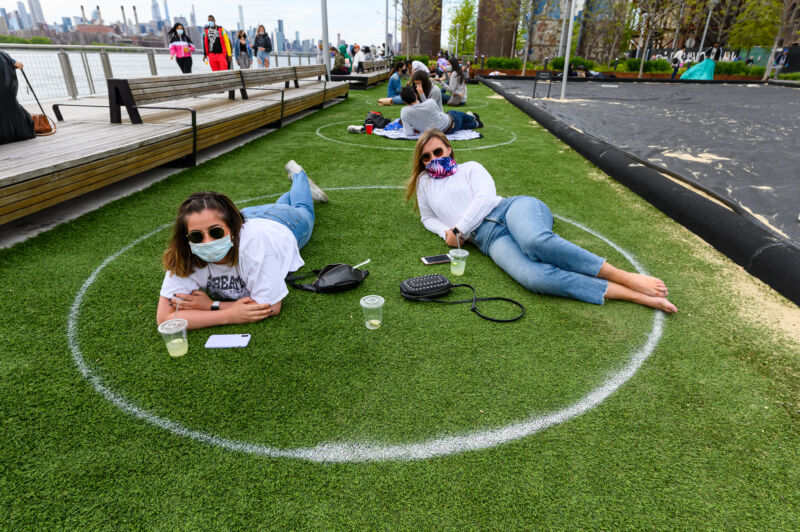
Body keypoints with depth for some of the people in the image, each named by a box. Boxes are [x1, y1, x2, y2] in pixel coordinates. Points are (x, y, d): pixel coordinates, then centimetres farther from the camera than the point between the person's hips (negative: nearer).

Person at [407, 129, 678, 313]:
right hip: (490, 239, 1)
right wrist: (445, 232, 12)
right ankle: (633, 295, -34)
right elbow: (428, 218, 34)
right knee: (534, 278, -35)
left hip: (512, 208, 0)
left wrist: (459, 230, -5)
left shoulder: (470, 168, 18)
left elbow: (485, 198, 2)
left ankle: (627, 278, -30)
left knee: (535, 241, -41)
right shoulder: (424, 182, 27)